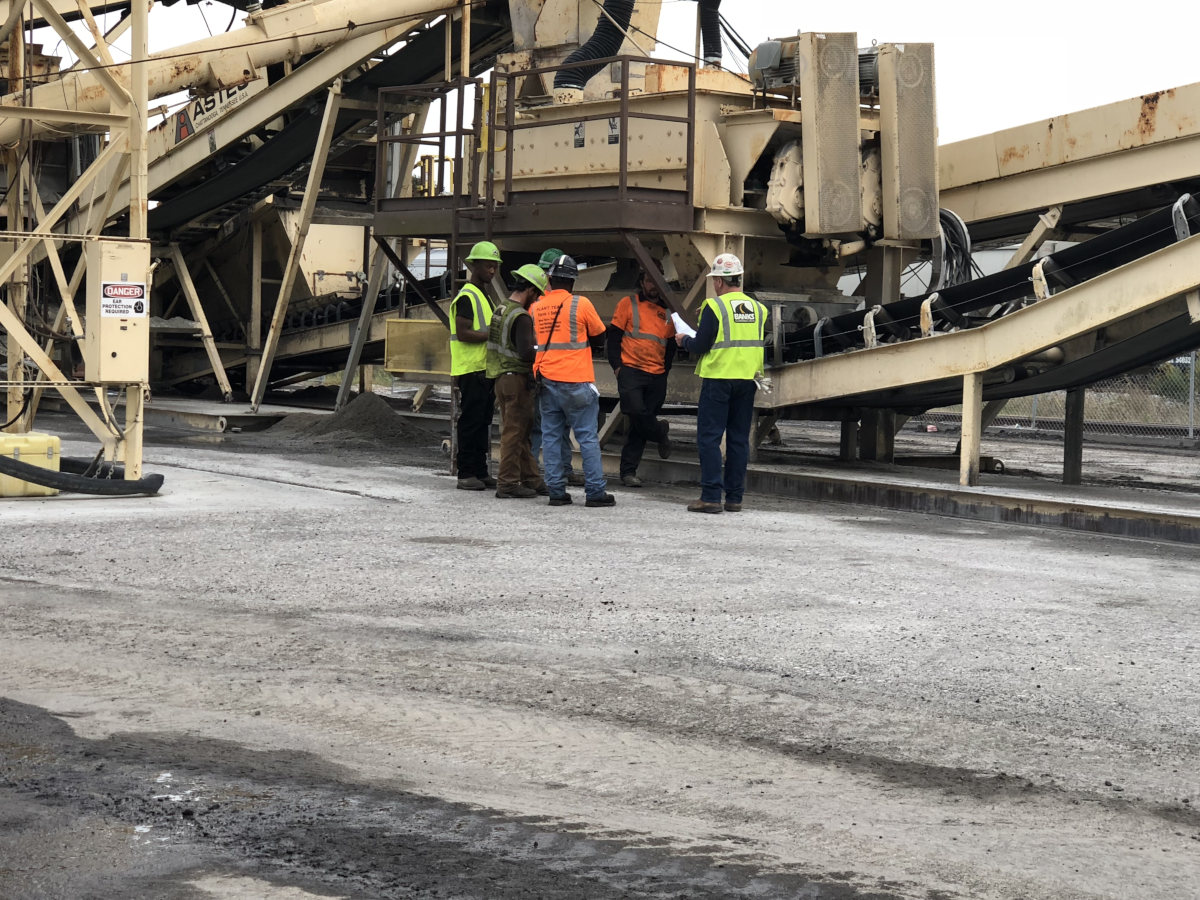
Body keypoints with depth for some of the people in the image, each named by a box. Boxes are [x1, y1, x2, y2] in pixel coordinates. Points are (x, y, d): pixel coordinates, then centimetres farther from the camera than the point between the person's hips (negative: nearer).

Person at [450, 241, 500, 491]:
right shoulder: (467, 297, -11)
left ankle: (480, 471, 14)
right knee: (471, 421, -7)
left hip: (485, 369, 10)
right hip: (471, 369, -10)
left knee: (483, 421, 10)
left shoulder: (483, 296, 20)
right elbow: (462, 334, -19)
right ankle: (466, 473, -5)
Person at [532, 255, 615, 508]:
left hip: (547, 380, 4)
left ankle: (556, 491, 6)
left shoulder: (536, 307, 6)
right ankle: (595, 491, -1)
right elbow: (599, 338, 4)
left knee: (551, 436, 7)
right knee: (587, 437, 0)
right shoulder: (581, 304, -7)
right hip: (576, 381, -4)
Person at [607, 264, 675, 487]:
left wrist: (665, 369, 11)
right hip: (630, 370, -3)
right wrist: (616, 365, -6)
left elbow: (671, 344, 23)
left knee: (639, 426, 3)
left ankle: (629, 471, 7)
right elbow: (614, 335, 3)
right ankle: (660, 431, 9)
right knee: (636, 412, -22)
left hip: (657, 376, 3)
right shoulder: (628, 304, 4)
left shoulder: (667, 312, 14)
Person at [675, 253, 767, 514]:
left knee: (709, 437, -1)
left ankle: (711, 496, -6)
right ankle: (735, 497, 10)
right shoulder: (758, 308, 8)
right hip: (747, 380, 5)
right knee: (739, 439, 9)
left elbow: (701, 345, -11)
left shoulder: (714, 306, -9)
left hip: (718, 379, -5)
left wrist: (684, 340, 11)